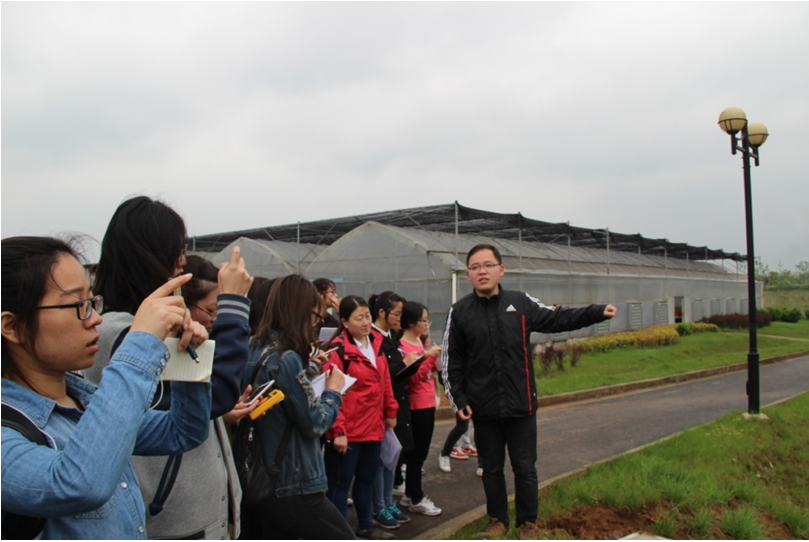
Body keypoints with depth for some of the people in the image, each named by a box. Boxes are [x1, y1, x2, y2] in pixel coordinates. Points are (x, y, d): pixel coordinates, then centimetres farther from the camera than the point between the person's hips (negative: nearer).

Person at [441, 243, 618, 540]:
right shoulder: (459, 312, -3)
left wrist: (597, 312, -5)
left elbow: (557, 319, 6)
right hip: (484, 409, 0)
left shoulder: (521, 303, -1)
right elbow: (451, 362, 0)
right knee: (491, 468, 14)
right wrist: (458, 399, -4)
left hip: (521, 405, 0)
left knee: (525, 468, 11)